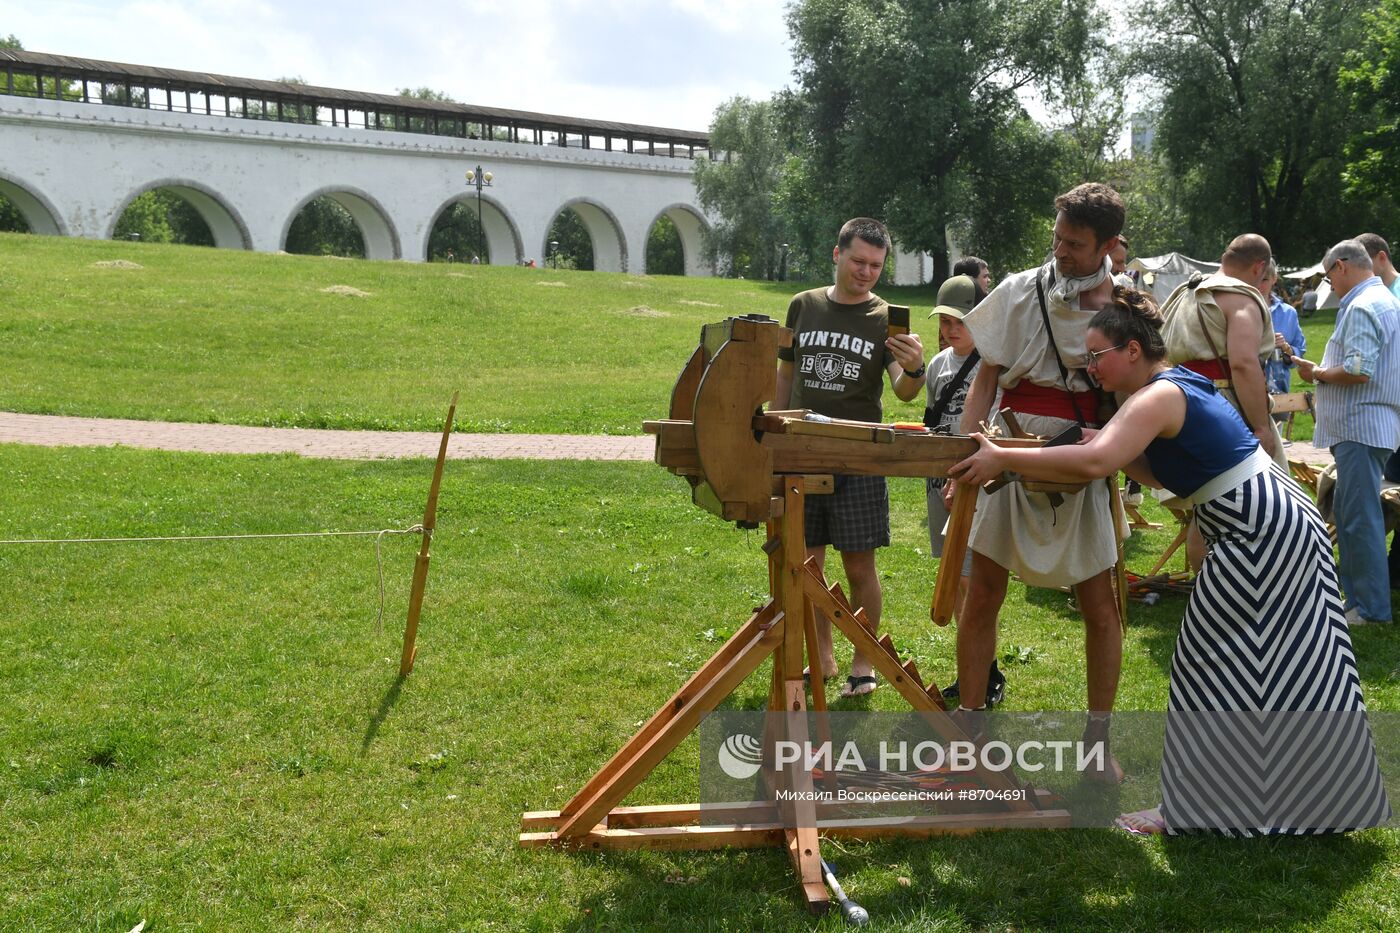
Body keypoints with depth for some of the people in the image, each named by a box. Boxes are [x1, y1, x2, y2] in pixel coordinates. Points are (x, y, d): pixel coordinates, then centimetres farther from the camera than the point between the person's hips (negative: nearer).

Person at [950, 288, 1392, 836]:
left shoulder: (1158, 396, -19)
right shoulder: (1179, 384, 12)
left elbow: (1091, 463, -34)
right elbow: (1167, 474, 15)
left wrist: (1002, 457, -30)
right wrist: (1118, 451, 0)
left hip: (1260, 538, -10)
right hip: (1288, 522, 10)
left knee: (1209, 672, -1)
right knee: (1288, 672, 19)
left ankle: (1191, 810, 7)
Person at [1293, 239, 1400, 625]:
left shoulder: (1363, 307, -16)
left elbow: (1359, 371, -25)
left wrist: (1317, 373, -10)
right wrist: (1325, 373, 17)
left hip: (1361, 427, -11)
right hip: (1362, 426, 11)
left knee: (1360, 518, -6)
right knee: (1347, 513, 16)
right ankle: (1355, 595, 23)